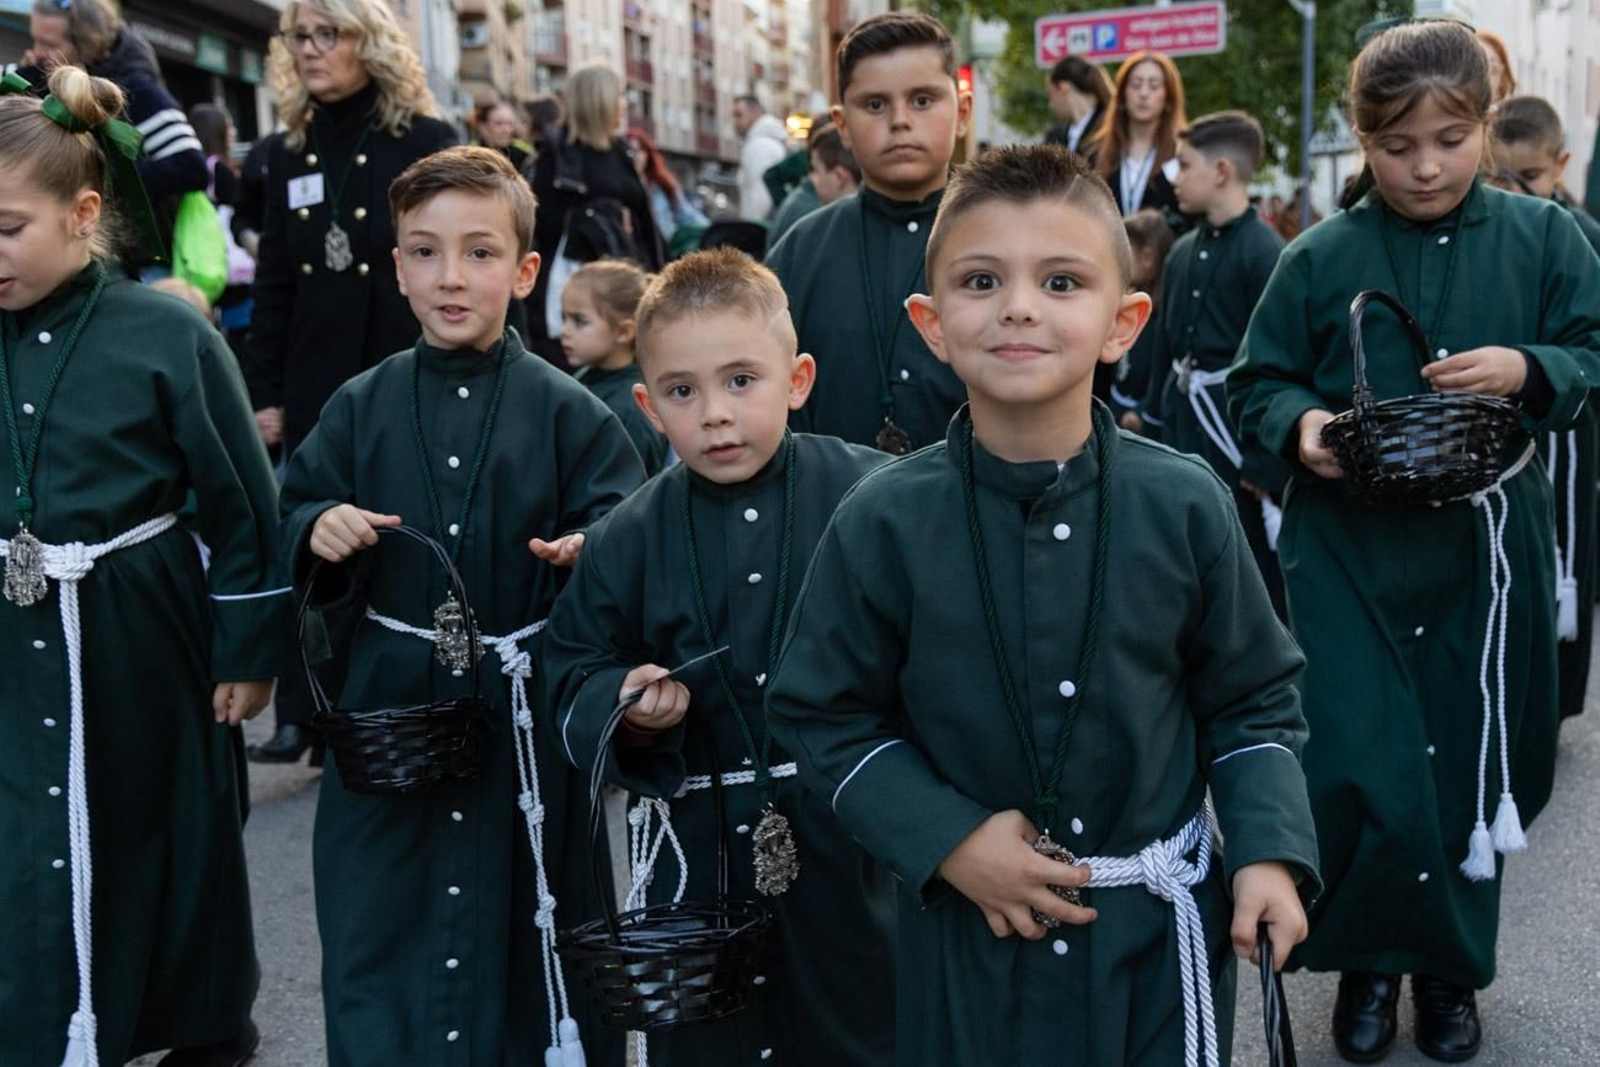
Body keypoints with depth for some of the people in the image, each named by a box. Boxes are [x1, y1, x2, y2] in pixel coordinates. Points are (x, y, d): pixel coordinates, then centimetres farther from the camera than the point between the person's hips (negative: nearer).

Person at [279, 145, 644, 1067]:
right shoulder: (361, 408, 3)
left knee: (527, 929, 11)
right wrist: (319, 534, -14)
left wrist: (590, 551, -25)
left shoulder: (566, 410, -4)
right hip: (390, 703, 2)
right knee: (379, 933, 10)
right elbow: (297, 523, 8)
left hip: (526, 711, -2)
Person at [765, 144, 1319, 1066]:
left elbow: (1253, 700, 3)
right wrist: (948, 842, -12)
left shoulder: (1185, 506, -9)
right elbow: (823, 716, -3)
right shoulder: (884, 522, -11)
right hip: (970, 934, 0)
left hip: (1160, 928, 1)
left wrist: (1270, 854, -9)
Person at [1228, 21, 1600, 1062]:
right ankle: (1368, 962, 21)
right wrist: (1301, 425, -16)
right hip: (1349, 550, -1)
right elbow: (1258, 384, 5)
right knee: (1360, 778, -6)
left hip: (1489, 546, 1)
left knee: (1470, 769, 10)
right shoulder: (1320, 258, -1)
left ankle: (1450, 969, 32)